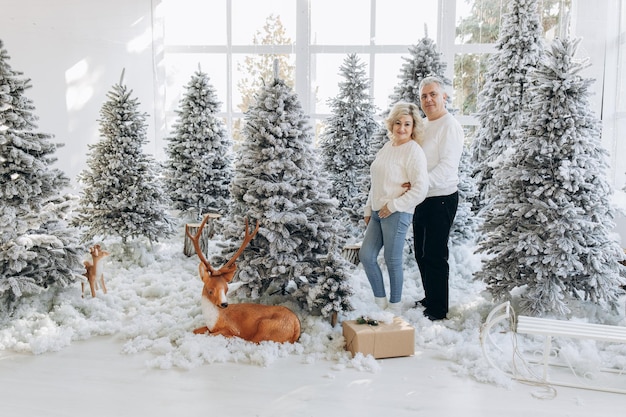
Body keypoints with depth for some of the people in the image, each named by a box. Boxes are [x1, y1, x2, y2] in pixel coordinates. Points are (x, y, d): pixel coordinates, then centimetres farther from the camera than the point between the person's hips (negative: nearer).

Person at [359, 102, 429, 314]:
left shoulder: (414, 151, -11)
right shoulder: (387, 147, 13)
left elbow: (420, 188, -19)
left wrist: (393, 205, -16)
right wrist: (369, 209, 18)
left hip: (397, 214, -8)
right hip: (378, 212, 8)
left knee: (393, 261, 2)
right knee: (366, 256, 7)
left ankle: (394, 306, 21)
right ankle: (380, 301, 23)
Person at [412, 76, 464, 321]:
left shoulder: (449, 126, -12)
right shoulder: (422, 125, 14)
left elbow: (447, 166, -21)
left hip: (441, 199, -9)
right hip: (422, 199, 9)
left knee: (435, 255, -3)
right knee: (421, 253, 15)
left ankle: (438, 310, 10)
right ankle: (429, 299, 31)